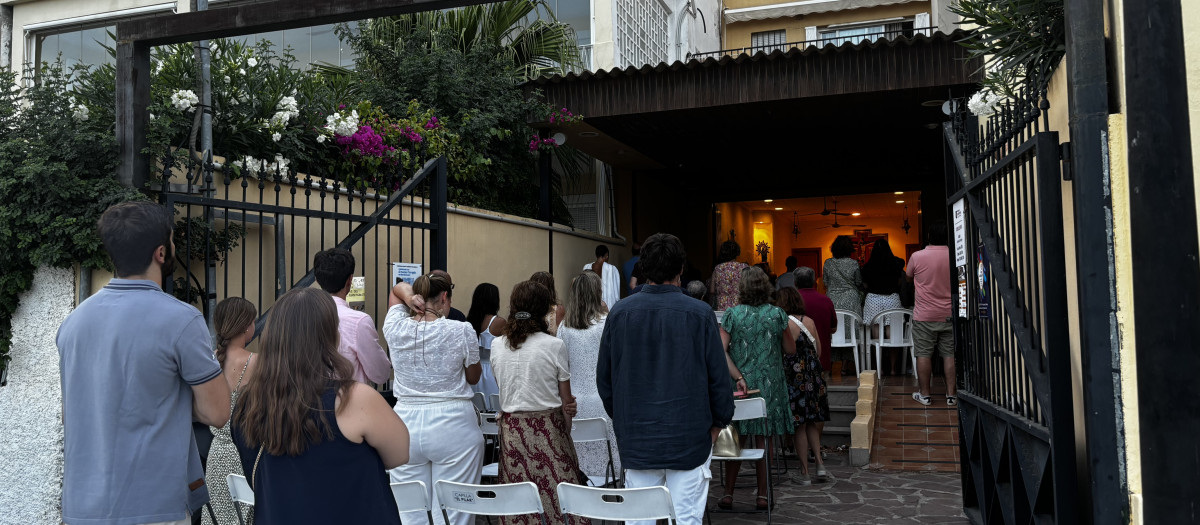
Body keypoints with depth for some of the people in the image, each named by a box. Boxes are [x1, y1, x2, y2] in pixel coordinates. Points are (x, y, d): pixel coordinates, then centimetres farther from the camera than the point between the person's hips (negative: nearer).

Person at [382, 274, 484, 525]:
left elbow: (397, 288, 19)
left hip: (406, 422, 4)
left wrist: (408, 296, -1)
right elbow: (474, 377, 5)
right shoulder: (462, 332, -9)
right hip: (453, 424, -3)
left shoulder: (396, 329, 0)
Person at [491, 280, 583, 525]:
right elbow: (566, 401, -3)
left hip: (511, 428, 3)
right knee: (558, 495, 4)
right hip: (548, 427, -3)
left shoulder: (497, 345, 1)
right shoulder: (554, 345, -9)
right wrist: (565, 431, 10)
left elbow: (504, 388, 10)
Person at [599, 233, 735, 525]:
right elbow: (719, 377, -4)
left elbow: (603, 378, 6)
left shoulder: (619, 314, -2)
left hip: (635, 438, 2)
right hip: (689, 436, -2)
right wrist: (719, 422, 11)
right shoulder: (700, 314, -9)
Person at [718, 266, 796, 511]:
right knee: (764, 439, 7)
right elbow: (790, 349, 7)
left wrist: (737, 375, -2)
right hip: (770, 385, 0)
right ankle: (763, 495, 12)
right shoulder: (777, 315, -3)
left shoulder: (732, 315, -6)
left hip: (739, 383, 0)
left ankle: (728, 494, 13)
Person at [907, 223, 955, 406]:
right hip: (950, 315, 2)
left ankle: (924, 394, 9)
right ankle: (951, 395, 10)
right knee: (950, 355, 7)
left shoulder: (917, 257, -9)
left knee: (923, 354, 4)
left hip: (924, 315, -2)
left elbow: (908, 277, 10)